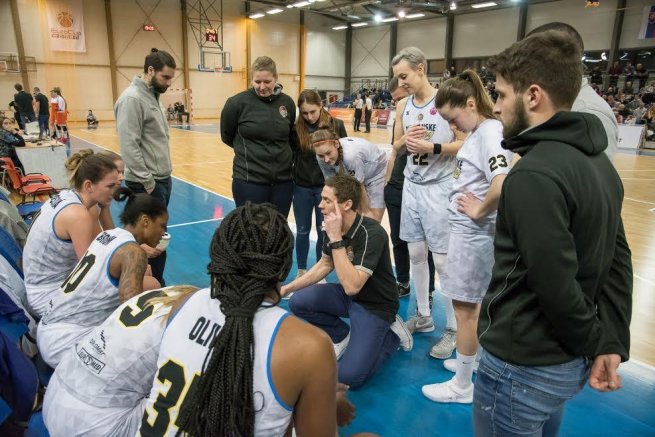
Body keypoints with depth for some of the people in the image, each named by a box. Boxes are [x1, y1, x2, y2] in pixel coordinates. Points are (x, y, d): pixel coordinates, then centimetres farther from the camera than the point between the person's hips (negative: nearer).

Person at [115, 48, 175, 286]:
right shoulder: (132, 99, -16)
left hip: (163, 180, 9)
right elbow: (129, 147, -21)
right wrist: (148, 183, -19)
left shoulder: (152, 96, 13)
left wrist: (162, 177, 16)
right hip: (148, 184, -9)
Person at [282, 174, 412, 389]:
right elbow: (325, 264, 9)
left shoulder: (372, 234, -30)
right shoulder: (333, 227, -8)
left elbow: (352, 286, -38)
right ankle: (343, 336, 11)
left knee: (349, 377, -15)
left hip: (375, 304, -7)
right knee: (298, 301, -11)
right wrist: (287, 288, 4)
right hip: (348, 294, 7)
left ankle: (391, 334, 9)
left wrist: (336, 238, -36)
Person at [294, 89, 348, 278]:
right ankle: (301, 270, 30)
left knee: (324, 232, 10)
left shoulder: (336, 125, -6)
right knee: (302, 231, 12)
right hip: (301, 187, 1)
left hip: (326, 187, -1)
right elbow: (289, 155, 2)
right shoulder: (296, 128, -5)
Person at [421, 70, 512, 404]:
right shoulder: (477, 131, 9)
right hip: (467, 229, 9)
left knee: (464, 307, 3)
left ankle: (462, 386, 20)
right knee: (471, 303, 22)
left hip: (473, 233, -9)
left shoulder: (490, 131, -19)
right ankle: (474, 361, 41)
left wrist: (480, 211, -19)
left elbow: (502, 185, -34)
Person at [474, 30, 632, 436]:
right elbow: (618, 262, 5)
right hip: (568, 361, 9)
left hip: (522, 365, -8)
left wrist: (594, 343, -8)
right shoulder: (599, 162, 3)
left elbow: (556, 286, -26)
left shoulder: (535, 174, -26)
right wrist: (612, 344, 4)